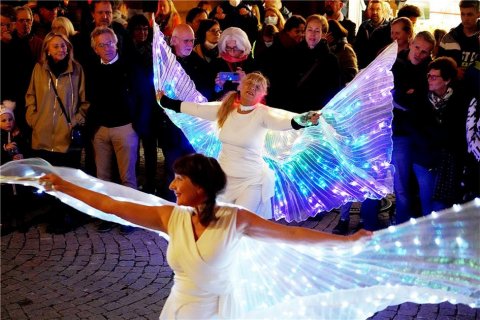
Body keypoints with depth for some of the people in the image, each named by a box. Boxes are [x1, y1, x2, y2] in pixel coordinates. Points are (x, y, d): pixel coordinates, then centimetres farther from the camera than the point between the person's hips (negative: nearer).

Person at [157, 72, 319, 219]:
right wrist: (165, 101, 7)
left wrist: (303, 121, -54)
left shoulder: (262, 114, -15)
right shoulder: (225, 108, -2)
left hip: (251, 181, -4)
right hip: (224, 177, 5)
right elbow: (196, 108, 4)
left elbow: (283, 121, -34)